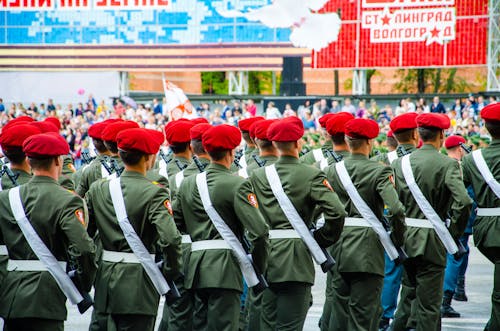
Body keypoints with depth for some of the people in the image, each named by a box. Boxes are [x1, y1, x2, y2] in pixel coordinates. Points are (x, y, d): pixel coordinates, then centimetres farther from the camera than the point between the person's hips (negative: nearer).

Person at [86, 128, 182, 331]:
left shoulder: (97, 189, 5)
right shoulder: (154, 193, -11)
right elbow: (169, 239, -21)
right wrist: (171, 272, -6)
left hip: (105, 280, 5)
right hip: (137, 286, -5)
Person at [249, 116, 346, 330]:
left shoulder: (258, 176, 6)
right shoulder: (312, 175, -6)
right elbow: (337, 212, -15)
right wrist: (320, 241, -1)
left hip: (265, 257, 4)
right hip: (295, 261, -4)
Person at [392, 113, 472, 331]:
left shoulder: (400, 163, 3)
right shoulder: (448, 165, -10)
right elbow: (463, 202, -21)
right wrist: (453, 233, -8)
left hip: (405, 238, 5)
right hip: (431, 241, -5)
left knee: (410, 293, 22)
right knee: (428, 304, 1)